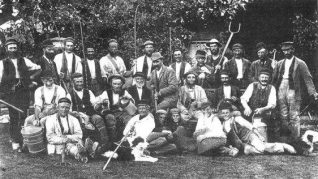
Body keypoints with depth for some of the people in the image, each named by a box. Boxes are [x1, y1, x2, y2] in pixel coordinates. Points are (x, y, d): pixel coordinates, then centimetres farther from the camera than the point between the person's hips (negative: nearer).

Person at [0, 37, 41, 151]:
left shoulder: (24, 61, 13)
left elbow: (38, 69, 21)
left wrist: (32, 77, 8)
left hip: (23, 92, 1)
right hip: (10, 93, -1)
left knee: (23, 116, -4)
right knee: (13, 118, -2)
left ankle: (22, 140, 3)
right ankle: (15, 141, 4)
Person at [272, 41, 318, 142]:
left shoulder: (300, 63, 0)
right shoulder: (279, 64, 15)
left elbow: (307, 78, -5)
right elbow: (274, 79, 14)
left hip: (293, 90, -4)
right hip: (281, 89, 4)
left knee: (294, 116, -3)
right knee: (283, 116, 7)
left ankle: (295, 138, 5)